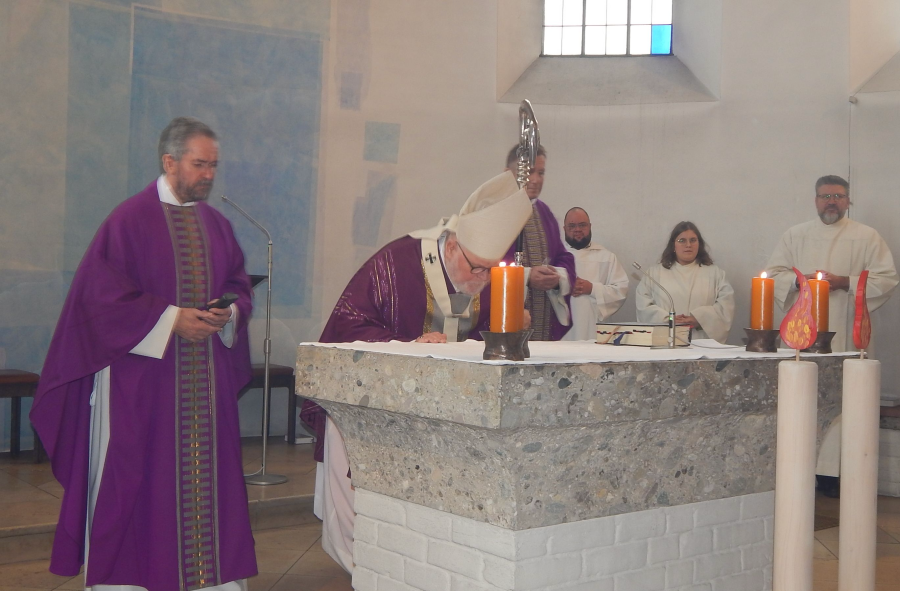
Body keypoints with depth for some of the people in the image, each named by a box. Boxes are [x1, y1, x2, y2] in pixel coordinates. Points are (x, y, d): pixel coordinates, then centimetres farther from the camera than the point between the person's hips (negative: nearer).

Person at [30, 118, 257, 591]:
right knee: (134, 476, 1)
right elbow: (103, 294, -11)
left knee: (206, 471, 7)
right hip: (141, 377, -5)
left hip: (207, 378, 5)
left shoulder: (217, 224, 11)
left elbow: (239, 284, 16)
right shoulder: (130, 220, -6)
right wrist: (171, 319, -16)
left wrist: (230, 313, -6)